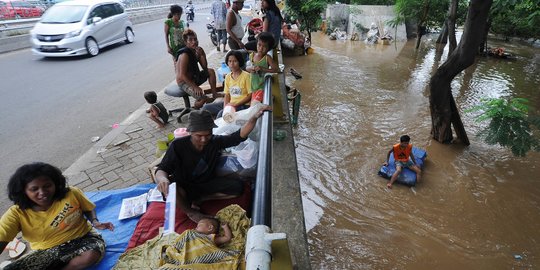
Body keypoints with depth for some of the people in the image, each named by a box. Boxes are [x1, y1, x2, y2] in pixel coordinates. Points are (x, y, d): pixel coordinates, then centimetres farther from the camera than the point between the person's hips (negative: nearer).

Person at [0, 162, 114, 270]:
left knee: (92, 255, -35)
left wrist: (95, 221, -15)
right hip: (48, 252, 2)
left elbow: (88, 209, 7)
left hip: (81, 239, -2)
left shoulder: (71, 194, -11)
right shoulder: (16, 214, -10)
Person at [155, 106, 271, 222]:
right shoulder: (178, 145, -19)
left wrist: (255, 117, -34)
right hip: (184, 187, -3)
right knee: (168, 187, -38)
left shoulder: (216, 142, -11)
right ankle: (190, 212, -10)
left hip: (207, 184, 3)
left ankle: (199, 199, -8)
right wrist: (162, 178, -50)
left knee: (238, 186, -18)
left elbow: (240, 135, -18)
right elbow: (161, 169, -24)